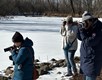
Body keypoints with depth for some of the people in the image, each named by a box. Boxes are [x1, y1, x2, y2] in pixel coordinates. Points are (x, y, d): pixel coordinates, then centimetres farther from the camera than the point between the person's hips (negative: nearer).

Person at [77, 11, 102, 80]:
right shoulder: (89, 28, 6)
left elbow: (89, 42, -27)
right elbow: (79, 37, 10)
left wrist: (82, 32, -21)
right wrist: (80, 29, -7)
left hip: (93, 60, -9)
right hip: (85, 59, 9)